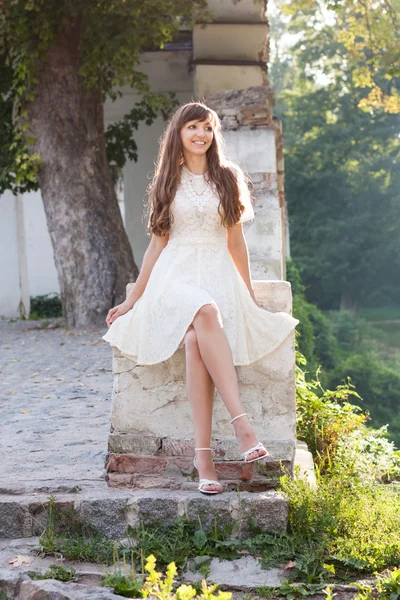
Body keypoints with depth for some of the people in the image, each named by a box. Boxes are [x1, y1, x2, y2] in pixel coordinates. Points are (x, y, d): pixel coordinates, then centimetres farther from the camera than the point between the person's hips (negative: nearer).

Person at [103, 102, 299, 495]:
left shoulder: (227, 179, 15)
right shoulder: (168, 182, 16)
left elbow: (236, 243, 18)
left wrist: (250, 296, 19)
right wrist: (133, 299, 16)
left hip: (218, 275, 0)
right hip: (176, 274, 0)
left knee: (196, 339, -35)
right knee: (206, 314, -39)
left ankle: (202, 453, -41)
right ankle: (241, 424, -46)